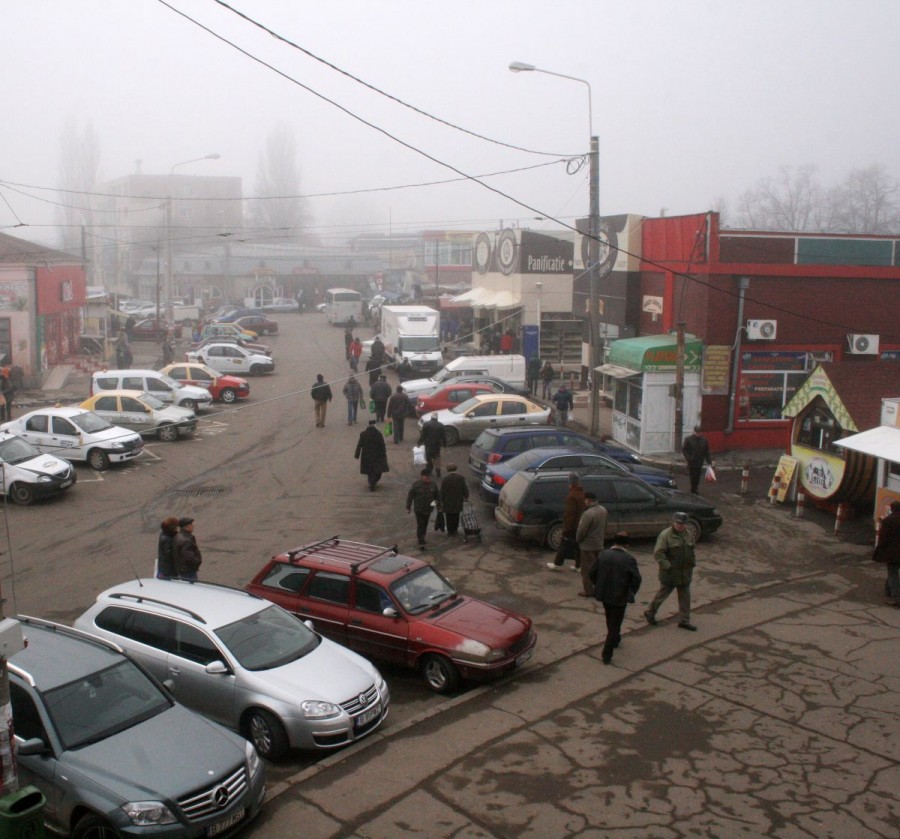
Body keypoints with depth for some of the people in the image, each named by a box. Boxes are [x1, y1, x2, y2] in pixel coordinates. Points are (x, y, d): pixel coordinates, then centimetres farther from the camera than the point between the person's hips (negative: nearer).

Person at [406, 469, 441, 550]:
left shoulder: (433, 485, -4)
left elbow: (438, 495, 6)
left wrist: (439, 506, 7)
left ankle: (421, 538, 36)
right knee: (420, 525, -8)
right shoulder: (416, 484, -14)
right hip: (418, 509, -4)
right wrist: (408, 507, -5)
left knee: (425, 525, 17)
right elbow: (410, 496, -8)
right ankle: (421, 543, -7)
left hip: (428, 509, 4)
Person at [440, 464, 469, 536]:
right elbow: (465, 489, 1)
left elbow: (442, 491, -10)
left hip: (447, 502, -3)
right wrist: (466, 497, 16)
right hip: (458, 501, 3)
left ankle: (450, 531, 14)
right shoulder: (461, 477, -6)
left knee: (449, 517, 8)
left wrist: (441, 501, -2)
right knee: (456, 516, 14)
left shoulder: (445, 478, -14)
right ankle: (454, 531, 22)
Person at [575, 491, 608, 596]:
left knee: (587, 569, 3)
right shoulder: (603, 510, 1)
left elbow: (581, 530, -22)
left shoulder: (588, 514, -27)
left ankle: (588, 590, 9)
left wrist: (577, 540, -4)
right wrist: (602, 539, 17)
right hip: (599, 544, 8)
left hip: (588, 545, -8)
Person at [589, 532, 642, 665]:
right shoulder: (629, 559, -15)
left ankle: (615, 639, 49)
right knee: (615, 624, 5)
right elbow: (636, 579, -14)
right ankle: (607, 654, 2)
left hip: (604, 594, 4)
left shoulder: (603, 554, -5)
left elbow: (592, 573, -1)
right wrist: (631, 593, 3)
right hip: (620, 597, -4)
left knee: (611, 621, 28)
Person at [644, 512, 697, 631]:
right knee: (663, 593, 7)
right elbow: (658, 553, -19)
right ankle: (650, 613, 27)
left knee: (685, 597, 11)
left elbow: (691, 550, 21)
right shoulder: (665, 535, -16)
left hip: (685, 573, 6)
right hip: (670, 573, -6)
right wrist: (667, 566, -24)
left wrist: (693, 562, 10)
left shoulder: (688, 534, 6)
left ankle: (684, 621, 22)